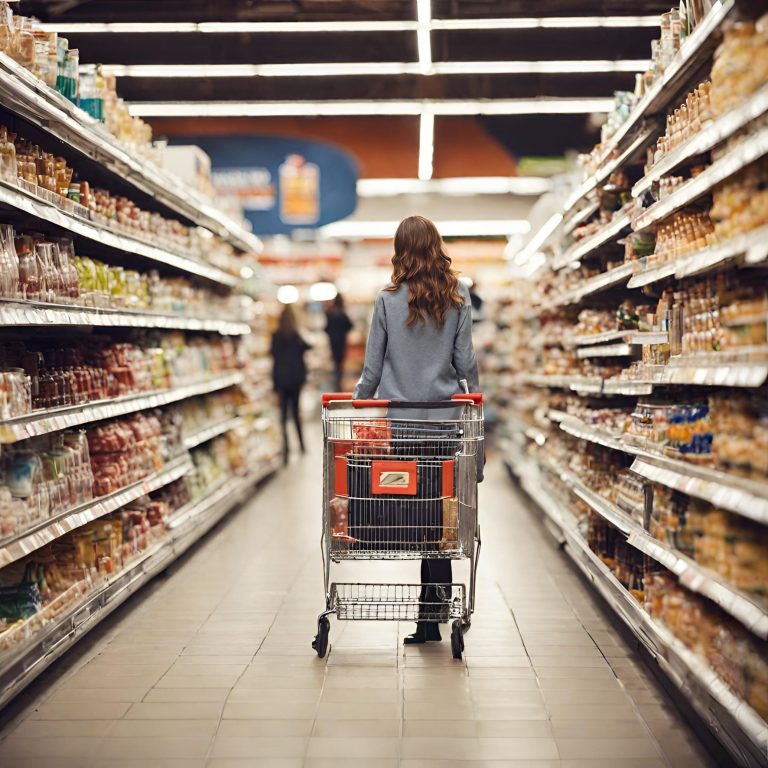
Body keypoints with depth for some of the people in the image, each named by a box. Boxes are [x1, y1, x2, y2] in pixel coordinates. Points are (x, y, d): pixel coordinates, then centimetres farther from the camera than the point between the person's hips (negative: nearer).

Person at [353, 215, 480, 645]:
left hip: (399, 419, -1)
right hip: (445, 419, 1)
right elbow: (467, 363, 2)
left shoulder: (388, 301, -1)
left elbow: (373, 369, 2)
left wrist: (358, 407, 15)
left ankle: (432, 616, 4)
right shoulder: (458, 299, 1)